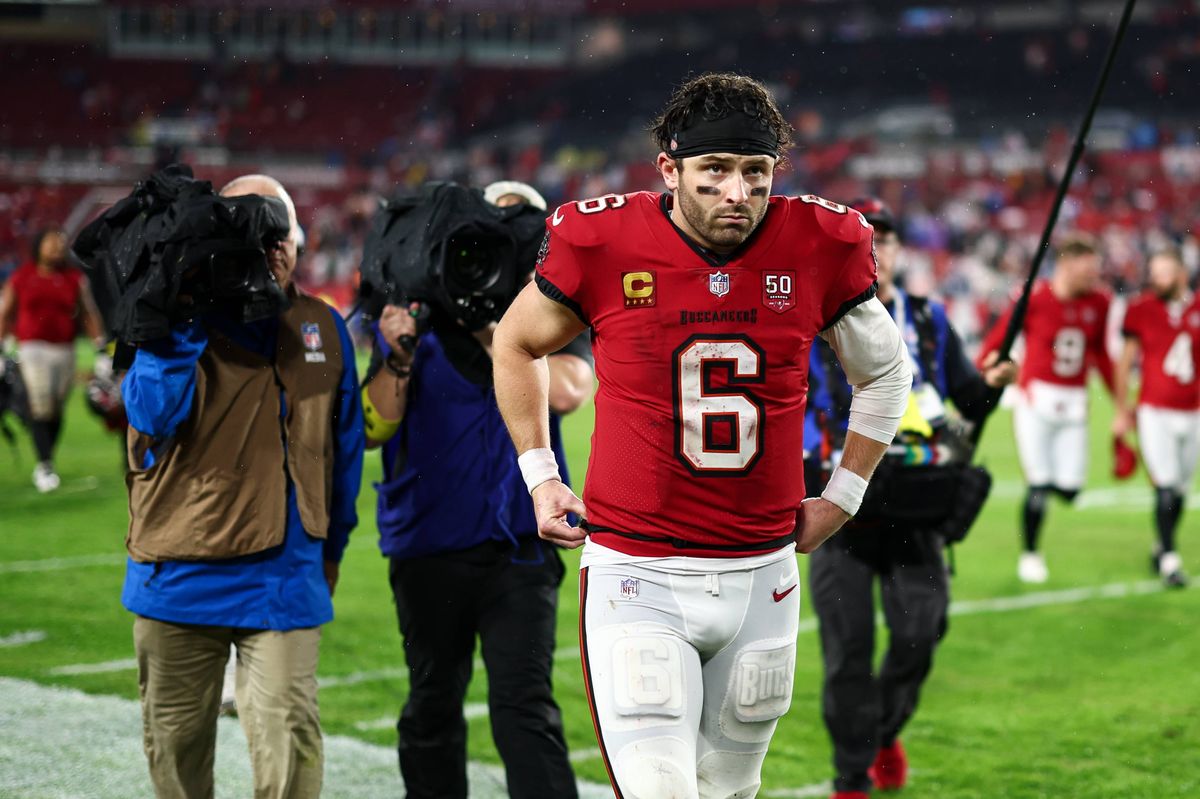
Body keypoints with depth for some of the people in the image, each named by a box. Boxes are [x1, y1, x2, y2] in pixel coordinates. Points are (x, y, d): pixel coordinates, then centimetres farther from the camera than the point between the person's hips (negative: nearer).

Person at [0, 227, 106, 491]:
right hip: (33, 349, -2)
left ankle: (44, 465, 18)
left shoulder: (75, 279, 8)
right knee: (40, 407, -14)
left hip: (65, 350, 2)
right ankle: (45, 465, -14)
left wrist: (101, 347, 5)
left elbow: (89, 315, 11)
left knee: (57, 411, 5)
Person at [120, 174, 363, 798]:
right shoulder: (182, 319, -2)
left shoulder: (322, 329, 8)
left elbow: (344, 448, 16)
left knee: (287, 735, -8)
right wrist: (183, 323, -23)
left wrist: (331, 547, 18)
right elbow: (152, 413, -19)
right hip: (179, 575, -1)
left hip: (284, 577, 1)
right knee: (174, 740, 11)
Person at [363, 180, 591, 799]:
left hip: (519, 544, -1)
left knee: (525, 705, -10)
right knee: (432, 706, 13)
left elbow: (566, 391, -18)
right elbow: (374, 429, -2)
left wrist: (490, 329, -17)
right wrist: (398, 357, -17)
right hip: (428, 545, 1)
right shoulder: (416, 312, 2)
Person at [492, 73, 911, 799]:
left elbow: (885, 372, 15)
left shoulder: (821, 249, -5)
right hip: (637, 578, -3)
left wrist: (843, 497, 11)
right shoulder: (603, 245, -9)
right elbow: (518, 345, 13)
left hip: (761, 578, 3)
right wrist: (540, 475, 8)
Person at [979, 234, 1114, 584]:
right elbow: (996, 342, -4)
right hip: (1037, 398, -4)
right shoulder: (1036, 298, -11)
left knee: (1069, 488, -3)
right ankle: (1029, 554, 16)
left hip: (1074, 404, 4)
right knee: (1039, 486, -3)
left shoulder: (1098, 303, 4)